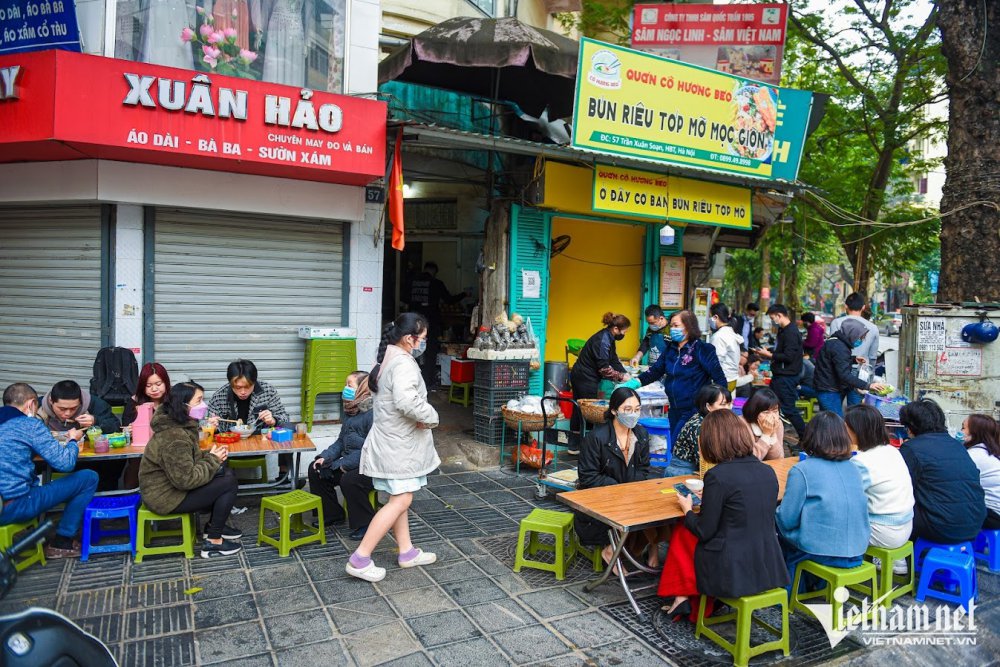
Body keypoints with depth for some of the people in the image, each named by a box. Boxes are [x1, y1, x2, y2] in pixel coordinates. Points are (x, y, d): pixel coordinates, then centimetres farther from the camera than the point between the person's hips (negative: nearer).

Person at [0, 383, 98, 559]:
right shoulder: (30, 425, -8)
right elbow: (65, 463, -11)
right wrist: (73, 440, 8)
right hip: (16, 507, -8)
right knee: (89, 478, 0)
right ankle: (62, 542, 10)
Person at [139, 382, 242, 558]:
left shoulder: (179, 425, 4)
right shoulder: (175, 437, -28)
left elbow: (190, 460, 16)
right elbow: (186, 479, -29)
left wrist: (211, 456, -3)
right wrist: (212, 460, -16)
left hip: (172, 483, 10)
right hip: (166, 496, -10)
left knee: (226, 472, 7)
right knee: (229, 483, -12)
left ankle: (214, 526, 18)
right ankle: (213, 543, -2)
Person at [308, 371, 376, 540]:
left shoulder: (372, 413, -20)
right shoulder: (350, 411, 11)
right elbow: (341, 441, 17)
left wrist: (344, 464, -23)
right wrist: (325, 457, 1)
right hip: (349, 462, 10)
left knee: (349, 480, -33)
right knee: (315, 469, 6)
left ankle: (365, 524, -12)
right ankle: (331, 514, 20)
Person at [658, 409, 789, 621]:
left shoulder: (717, 476, -19)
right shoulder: (768, 472, 1)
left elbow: (704, 532, -12)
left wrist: (687, 510, 8)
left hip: (732, 573, -6)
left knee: (682, 533, 19)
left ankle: (683, 596, 23)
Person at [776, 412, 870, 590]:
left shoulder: (801, 470, -14)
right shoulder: (853, 468, 3)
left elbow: (787, 520, -12)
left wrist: (778, 512, 9)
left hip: (822, 553, -5)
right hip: (857, 552, 6)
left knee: (784, 536, 21)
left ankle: (789, 596, 31)